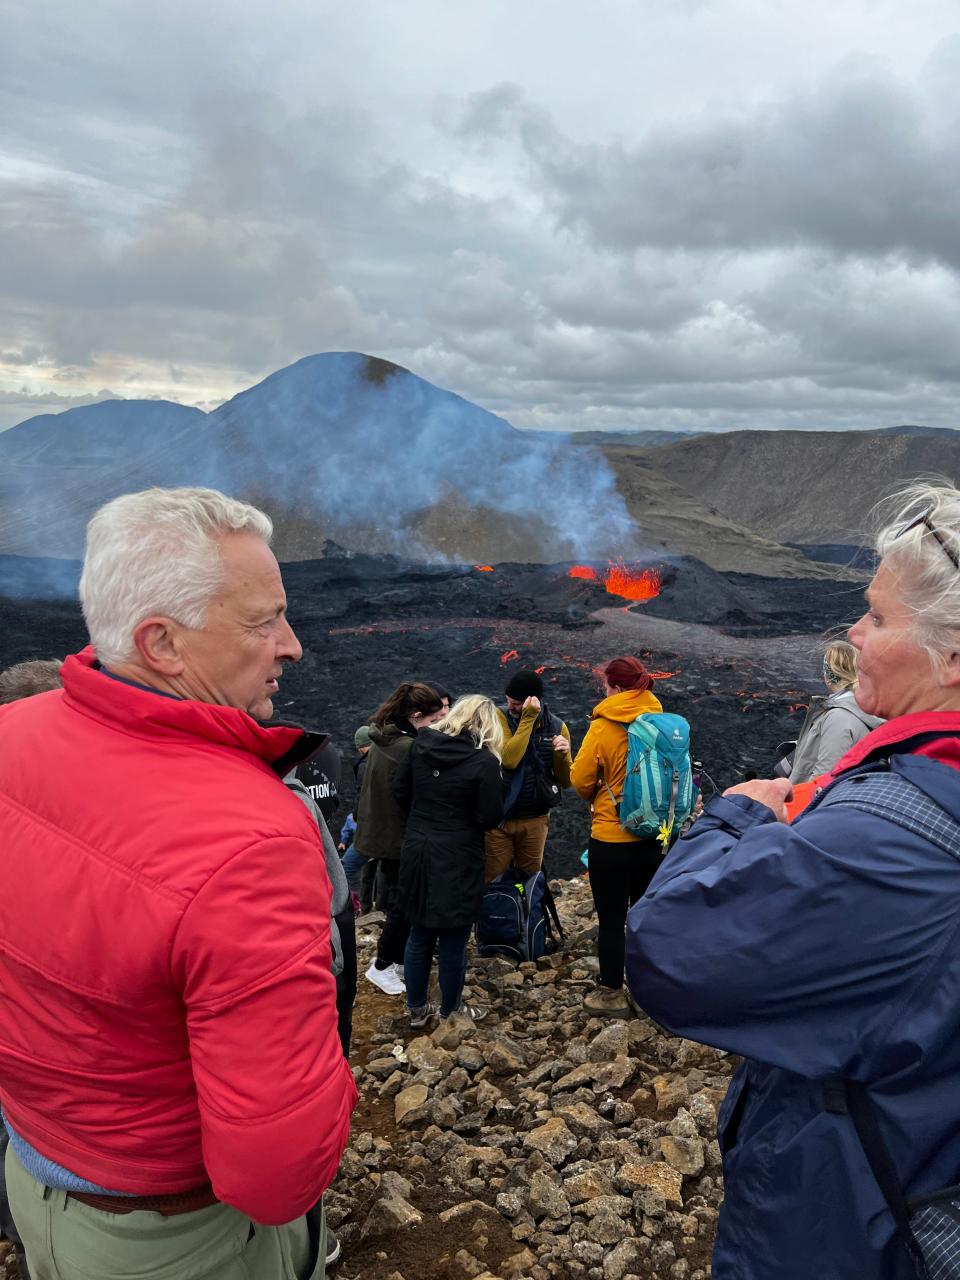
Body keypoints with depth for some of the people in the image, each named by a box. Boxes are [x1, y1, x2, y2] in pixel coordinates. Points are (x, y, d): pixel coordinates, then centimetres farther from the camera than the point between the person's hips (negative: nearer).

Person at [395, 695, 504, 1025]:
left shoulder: (421, 744, 0)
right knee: (453, 940, 9)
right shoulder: (484, 761, -15)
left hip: (417, 852, 5)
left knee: (420, 933, 18)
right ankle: (450, 1012, 25)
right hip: (457, 860, -5)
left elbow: (400, 791, 8)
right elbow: (489, 818, -13)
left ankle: (417, 1008, 30)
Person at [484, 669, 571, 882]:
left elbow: (566, 781, 1)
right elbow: (509, 760, -25)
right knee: (492, 881, 5)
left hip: (535, 819, 2)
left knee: (530, 879, 14)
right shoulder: (500, 717, -8)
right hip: (499, 816, -2)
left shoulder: (556, 727, -2)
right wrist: (528, 719, -23)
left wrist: (562, 755, -19)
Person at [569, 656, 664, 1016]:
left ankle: (611, 995, 17)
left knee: (611, 919, 7)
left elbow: (581, 779, -10)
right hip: (653, 838, 5)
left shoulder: (604, 726, -14)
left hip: (611, 840, -5)